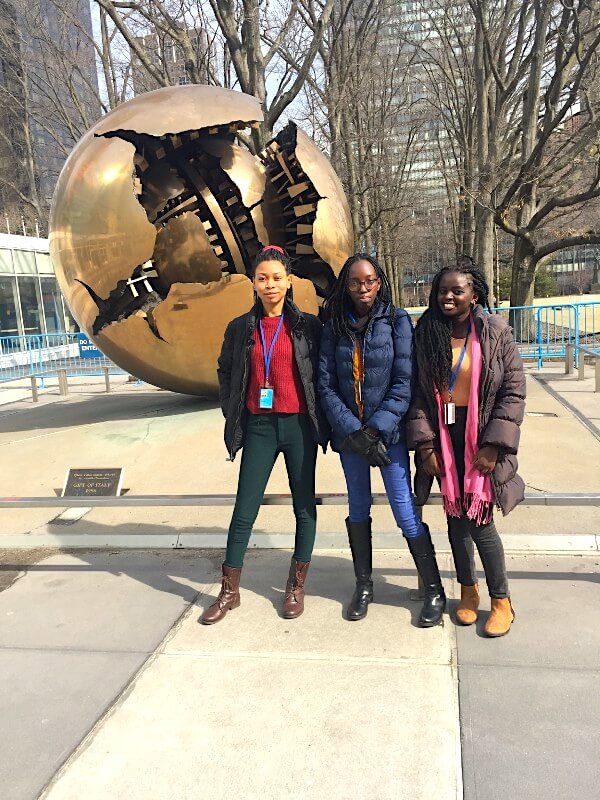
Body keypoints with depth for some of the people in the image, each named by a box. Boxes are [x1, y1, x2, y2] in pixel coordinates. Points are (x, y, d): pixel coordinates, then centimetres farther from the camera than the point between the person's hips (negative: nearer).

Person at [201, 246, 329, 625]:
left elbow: (322, 375, 4)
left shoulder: (309, 325, 0)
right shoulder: (241, 328, 5)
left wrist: (321, 421, -1)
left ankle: (297, 586, 25)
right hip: (259, 426, 1)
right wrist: (234, 416, 7)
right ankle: (230, 591, 19)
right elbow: (225, 374, 14)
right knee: (244, 511, 4)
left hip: (299, 425, -1)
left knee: (305, 507, 8)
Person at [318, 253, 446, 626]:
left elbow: (404, 382, -9)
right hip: (349, 432, 3)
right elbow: (326, 385, -2)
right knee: (358, 509, 13)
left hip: (389, 432, -3)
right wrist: (353, 431, -12)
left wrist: (377, 429, -15)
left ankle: (435, 590, 15)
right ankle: (363, 585, 28)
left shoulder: (397, 320, -4)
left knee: (405, 511, -2)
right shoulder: (335, 327, 2)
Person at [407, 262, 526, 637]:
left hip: (480, 437, -3)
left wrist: (492, 446, -13)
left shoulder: (496, 332, -5)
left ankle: (501, 600, 19)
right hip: (443, 437, 3)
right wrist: (425, 444, -6)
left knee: (479, 519, -3)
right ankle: (468, 590, 31)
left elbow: (514, 391, -7)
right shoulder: (426, 334, 2)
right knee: (456, 515, 11)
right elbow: (418, 392, 1)